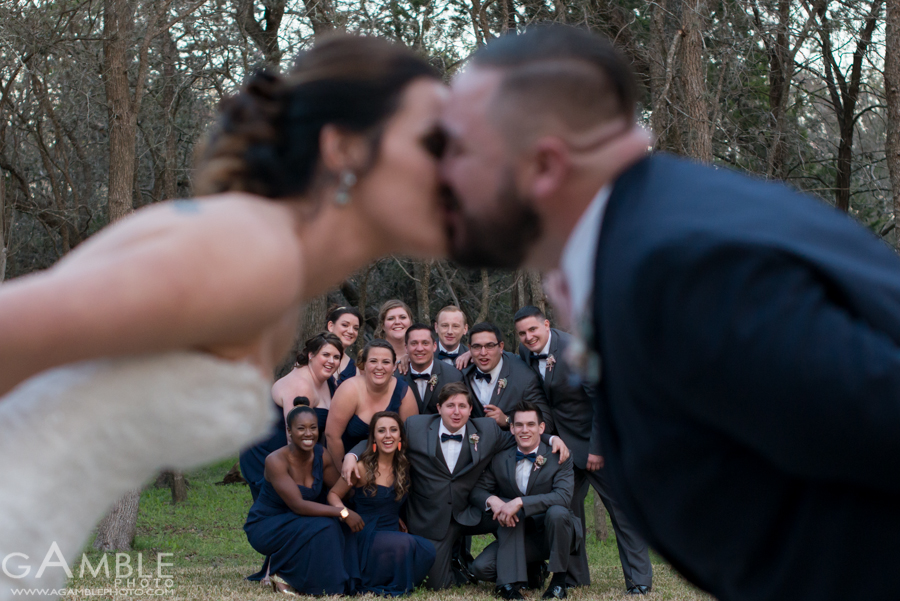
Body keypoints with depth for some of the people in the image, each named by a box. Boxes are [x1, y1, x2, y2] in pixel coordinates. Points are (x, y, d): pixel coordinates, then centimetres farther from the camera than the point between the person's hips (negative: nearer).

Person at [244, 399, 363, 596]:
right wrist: (343, 513, -32)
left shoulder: (321, 456, -5)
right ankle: (280, 573, -9)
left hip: (295, 524, 7)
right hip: (264, 528, -7)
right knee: (320, 527, -30)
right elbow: (298, 505, -29)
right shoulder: (276, 461, -24)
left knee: (333, 526, -21)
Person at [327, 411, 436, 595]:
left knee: (427, 550, -25)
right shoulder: (362, 468, -8)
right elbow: (333, 495, 1)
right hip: (365, 537, -5)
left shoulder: (403, 467, 8)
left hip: (393, 533, 5)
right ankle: (370, 585, -11)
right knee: (404, 544, -35)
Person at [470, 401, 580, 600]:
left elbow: (563, 496, -26)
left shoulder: (559, 457, -11)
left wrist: (520, 502, -36)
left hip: (552, 533, -2)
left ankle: (559, 581, -20)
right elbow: (477, 490, 3)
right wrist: (492, 500, -23)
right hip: (520, 538, 2)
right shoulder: (500, 459, 1)